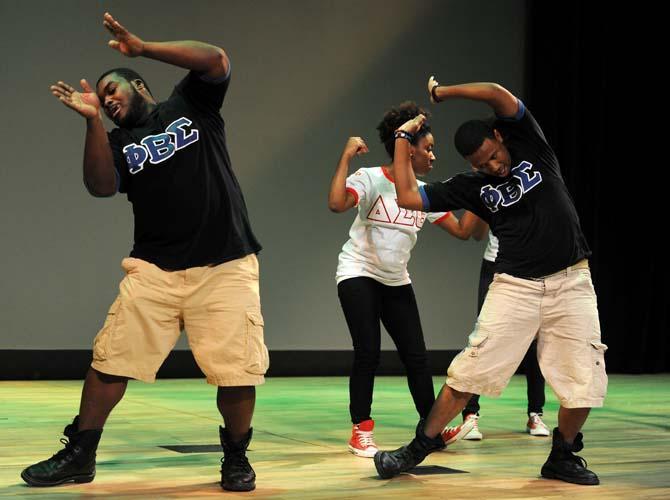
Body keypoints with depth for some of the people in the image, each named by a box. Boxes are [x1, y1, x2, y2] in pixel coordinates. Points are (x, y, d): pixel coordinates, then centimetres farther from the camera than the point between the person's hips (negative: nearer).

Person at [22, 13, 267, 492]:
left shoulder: (191, 104, 10)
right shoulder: (118, 142, 13)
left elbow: (216, 61, -7)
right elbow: (101, 186, -5)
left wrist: (142, 47, -9)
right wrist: (93, 122, -12)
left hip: (226, 266, -2)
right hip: (154, 269, 2)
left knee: (238, 370, -7)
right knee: (111, 361, -2)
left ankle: (237, 457, 16)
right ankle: (79, 455, 12)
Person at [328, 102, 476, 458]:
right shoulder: (370, 179, -13)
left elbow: (461, 229, 3)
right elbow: (336, 203, -32)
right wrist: (347, 156, -30)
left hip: (397, 281, 6)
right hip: (358, 274, -6)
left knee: (416, 357, 2)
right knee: (368, 352, -12)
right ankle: (361, 432, 0)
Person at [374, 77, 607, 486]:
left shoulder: (530, 145, 2)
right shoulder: (472, 186, 4)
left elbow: (498, 95, -13)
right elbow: (408, 197, -2)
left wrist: (441, 91, -2)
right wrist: (403, 138, 5)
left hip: (571, 283, 0)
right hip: (516, 286, 0)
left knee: (586, 382, -4)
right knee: (472, 370, -8)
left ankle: (562, 457, 18)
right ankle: (421, 446, 6)